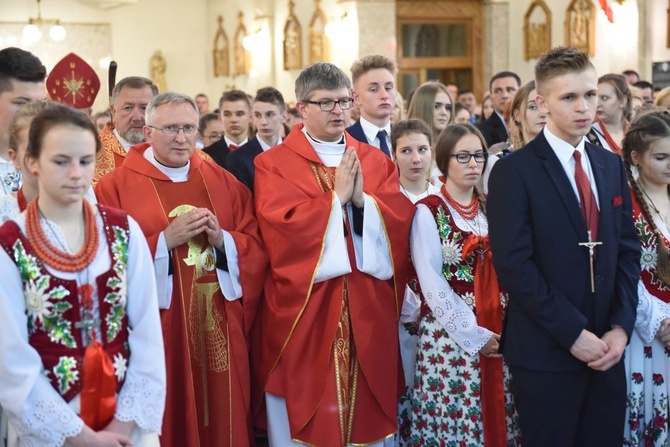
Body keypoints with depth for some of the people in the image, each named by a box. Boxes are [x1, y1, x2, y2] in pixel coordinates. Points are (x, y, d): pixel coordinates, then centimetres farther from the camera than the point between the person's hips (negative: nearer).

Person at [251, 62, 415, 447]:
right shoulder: (274, 164, -1)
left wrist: (362, 200, -14)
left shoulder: (376, 161, 11)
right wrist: (337, 198, -12)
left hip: (367, 310, 4)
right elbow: (283, 225, -15)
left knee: (369, 412, 9)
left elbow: (402, 219, 0)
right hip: (303, 309, -3)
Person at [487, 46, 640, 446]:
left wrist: (621, 327, -3)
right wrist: (573, 333, -16)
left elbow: (628, 251, 10)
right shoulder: (515, 171, -8)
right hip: (546, 353, -5)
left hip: (607, 350, 5)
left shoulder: (612, 166, 11)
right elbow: (513, 265, -15)